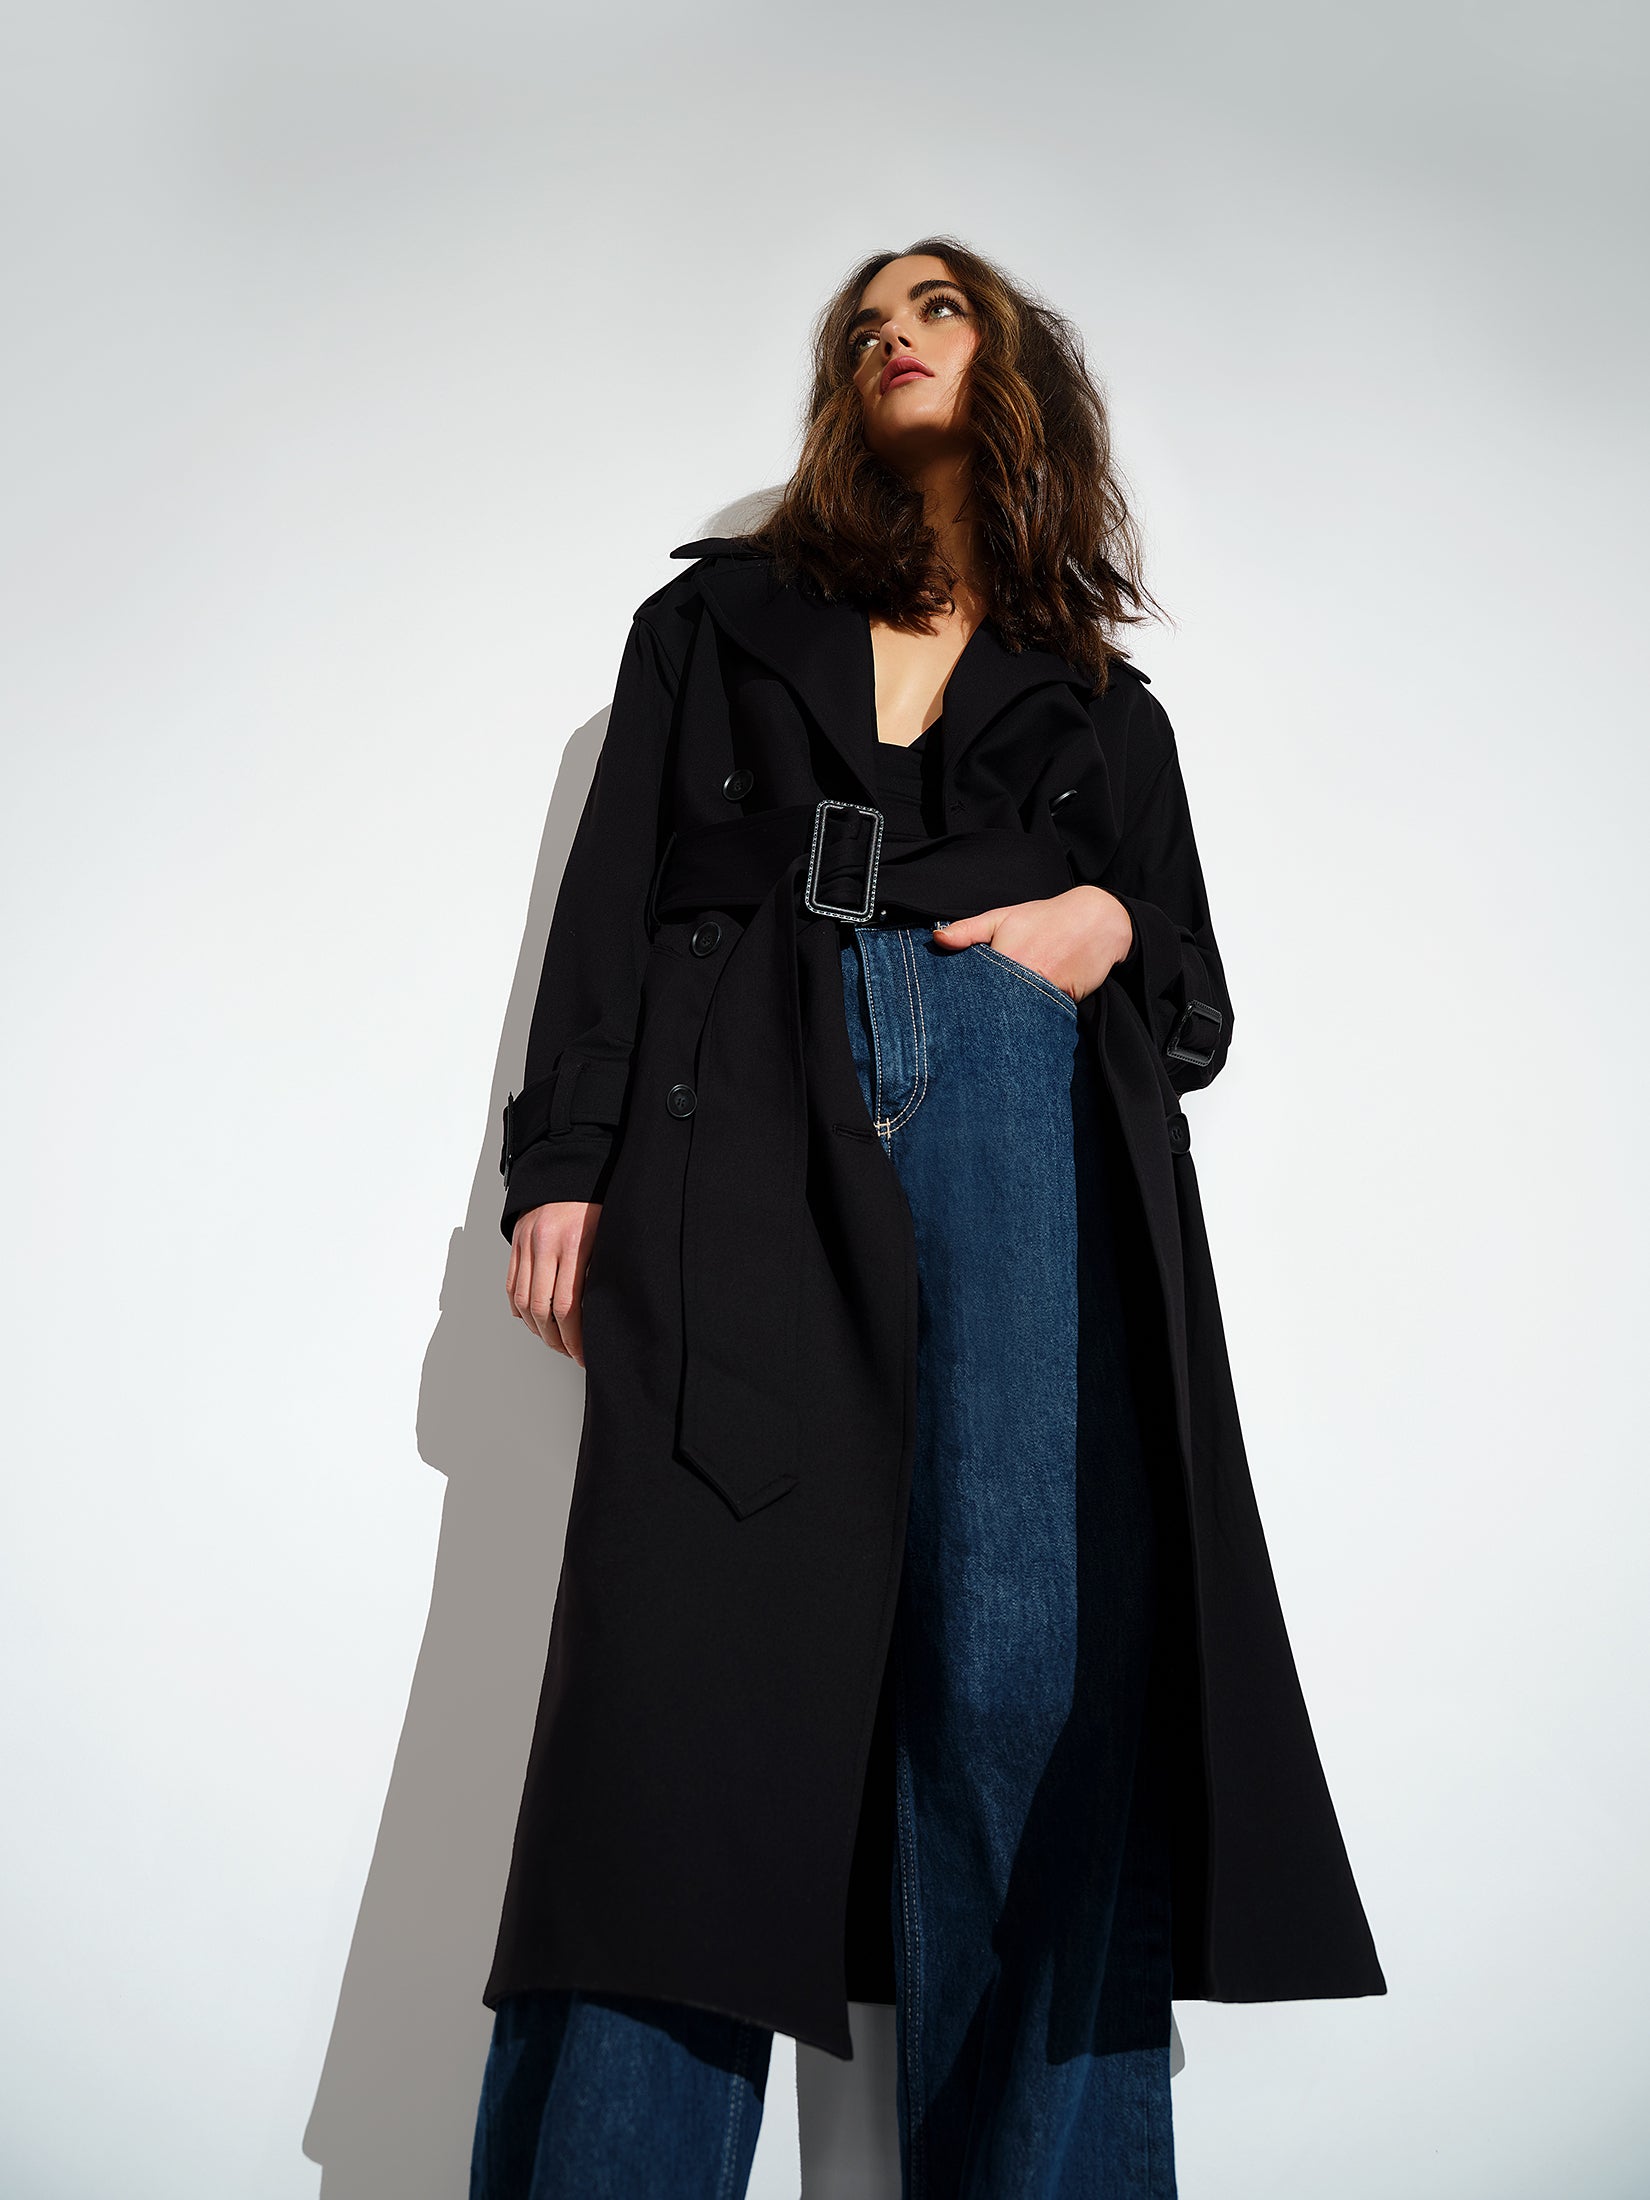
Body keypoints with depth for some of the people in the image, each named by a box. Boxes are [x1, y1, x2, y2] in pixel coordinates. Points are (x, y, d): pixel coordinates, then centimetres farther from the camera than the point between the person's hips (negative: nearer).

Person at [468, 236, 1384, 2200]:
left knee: (1029, 1663, -9)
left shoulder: (1100, 697, 27)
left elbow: (1197, 1000, 25)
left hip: (1025, 1110, 1)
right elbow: (612, 899, 13)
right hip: (748, 1124, 0)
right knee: (698, 1652, -12)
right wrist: (563, 1163, 0)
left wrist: (1115, 931, 1)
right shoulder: (719, 617, 25)